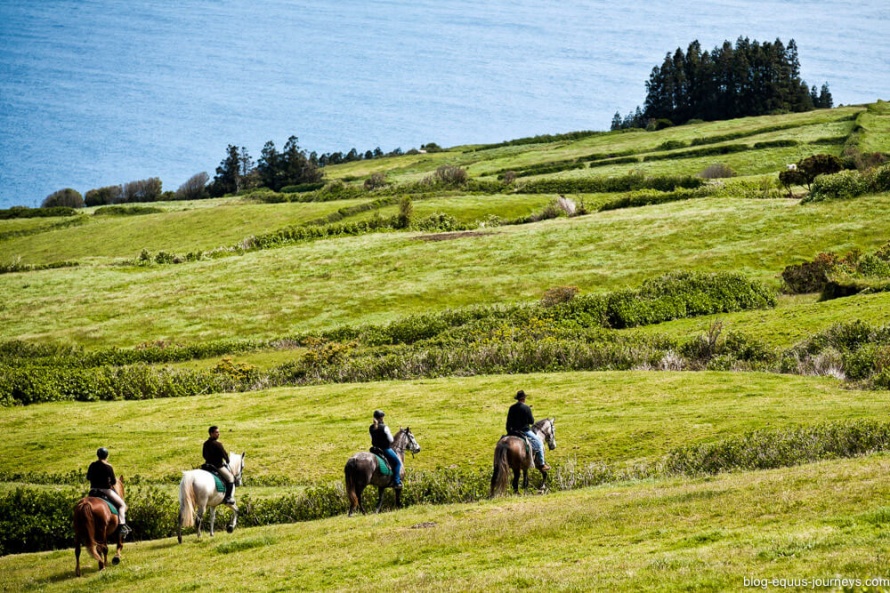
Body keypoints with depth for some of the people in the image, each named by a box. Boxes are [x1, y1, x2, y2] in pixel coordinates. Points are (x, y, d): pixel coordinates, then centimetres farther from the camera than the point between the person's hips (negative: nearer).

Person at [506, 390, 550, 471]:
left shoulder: (512, 408, 2)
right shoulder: (526, 408, -17)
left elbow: (508, 422, 7)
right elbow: (532, 421, -12)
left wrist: (509, 432, 18)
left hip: (514, 431, 7)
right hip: (525, 431, -7)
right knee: (539, 443, 8)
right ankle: (541, 464, 7)